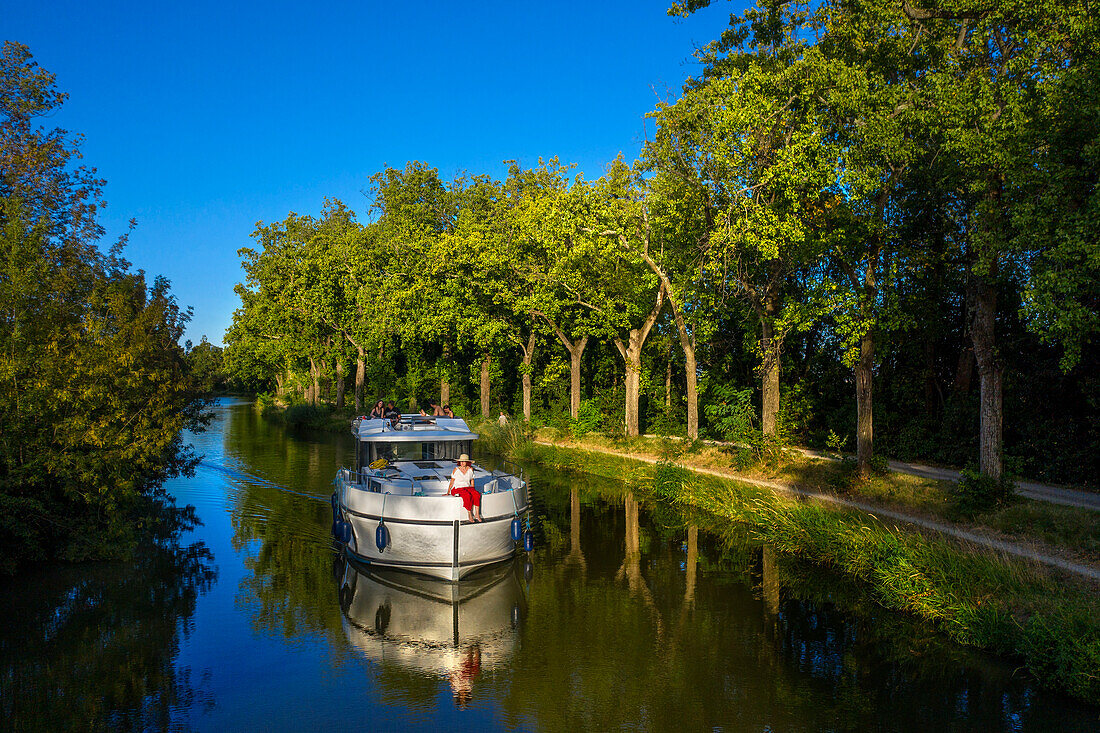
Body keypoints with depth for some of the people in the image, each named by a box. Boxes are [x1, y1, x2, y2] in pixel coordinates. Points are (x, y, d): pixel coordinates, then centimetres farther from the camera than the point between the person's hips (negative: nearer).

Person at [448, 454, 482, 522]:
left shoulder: (470, 469, 7)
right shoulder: (456, 470, -2)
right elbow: (452, 482, 3)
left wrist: (473, 490, 12)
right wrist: (448, 492, -1)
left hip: (468, 488, 4)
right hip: (457, 489, -4)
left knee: (477, 494, -28)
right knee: (468, 496, -34)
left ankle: (477, 514, -25)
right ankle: (470, 514, -21)